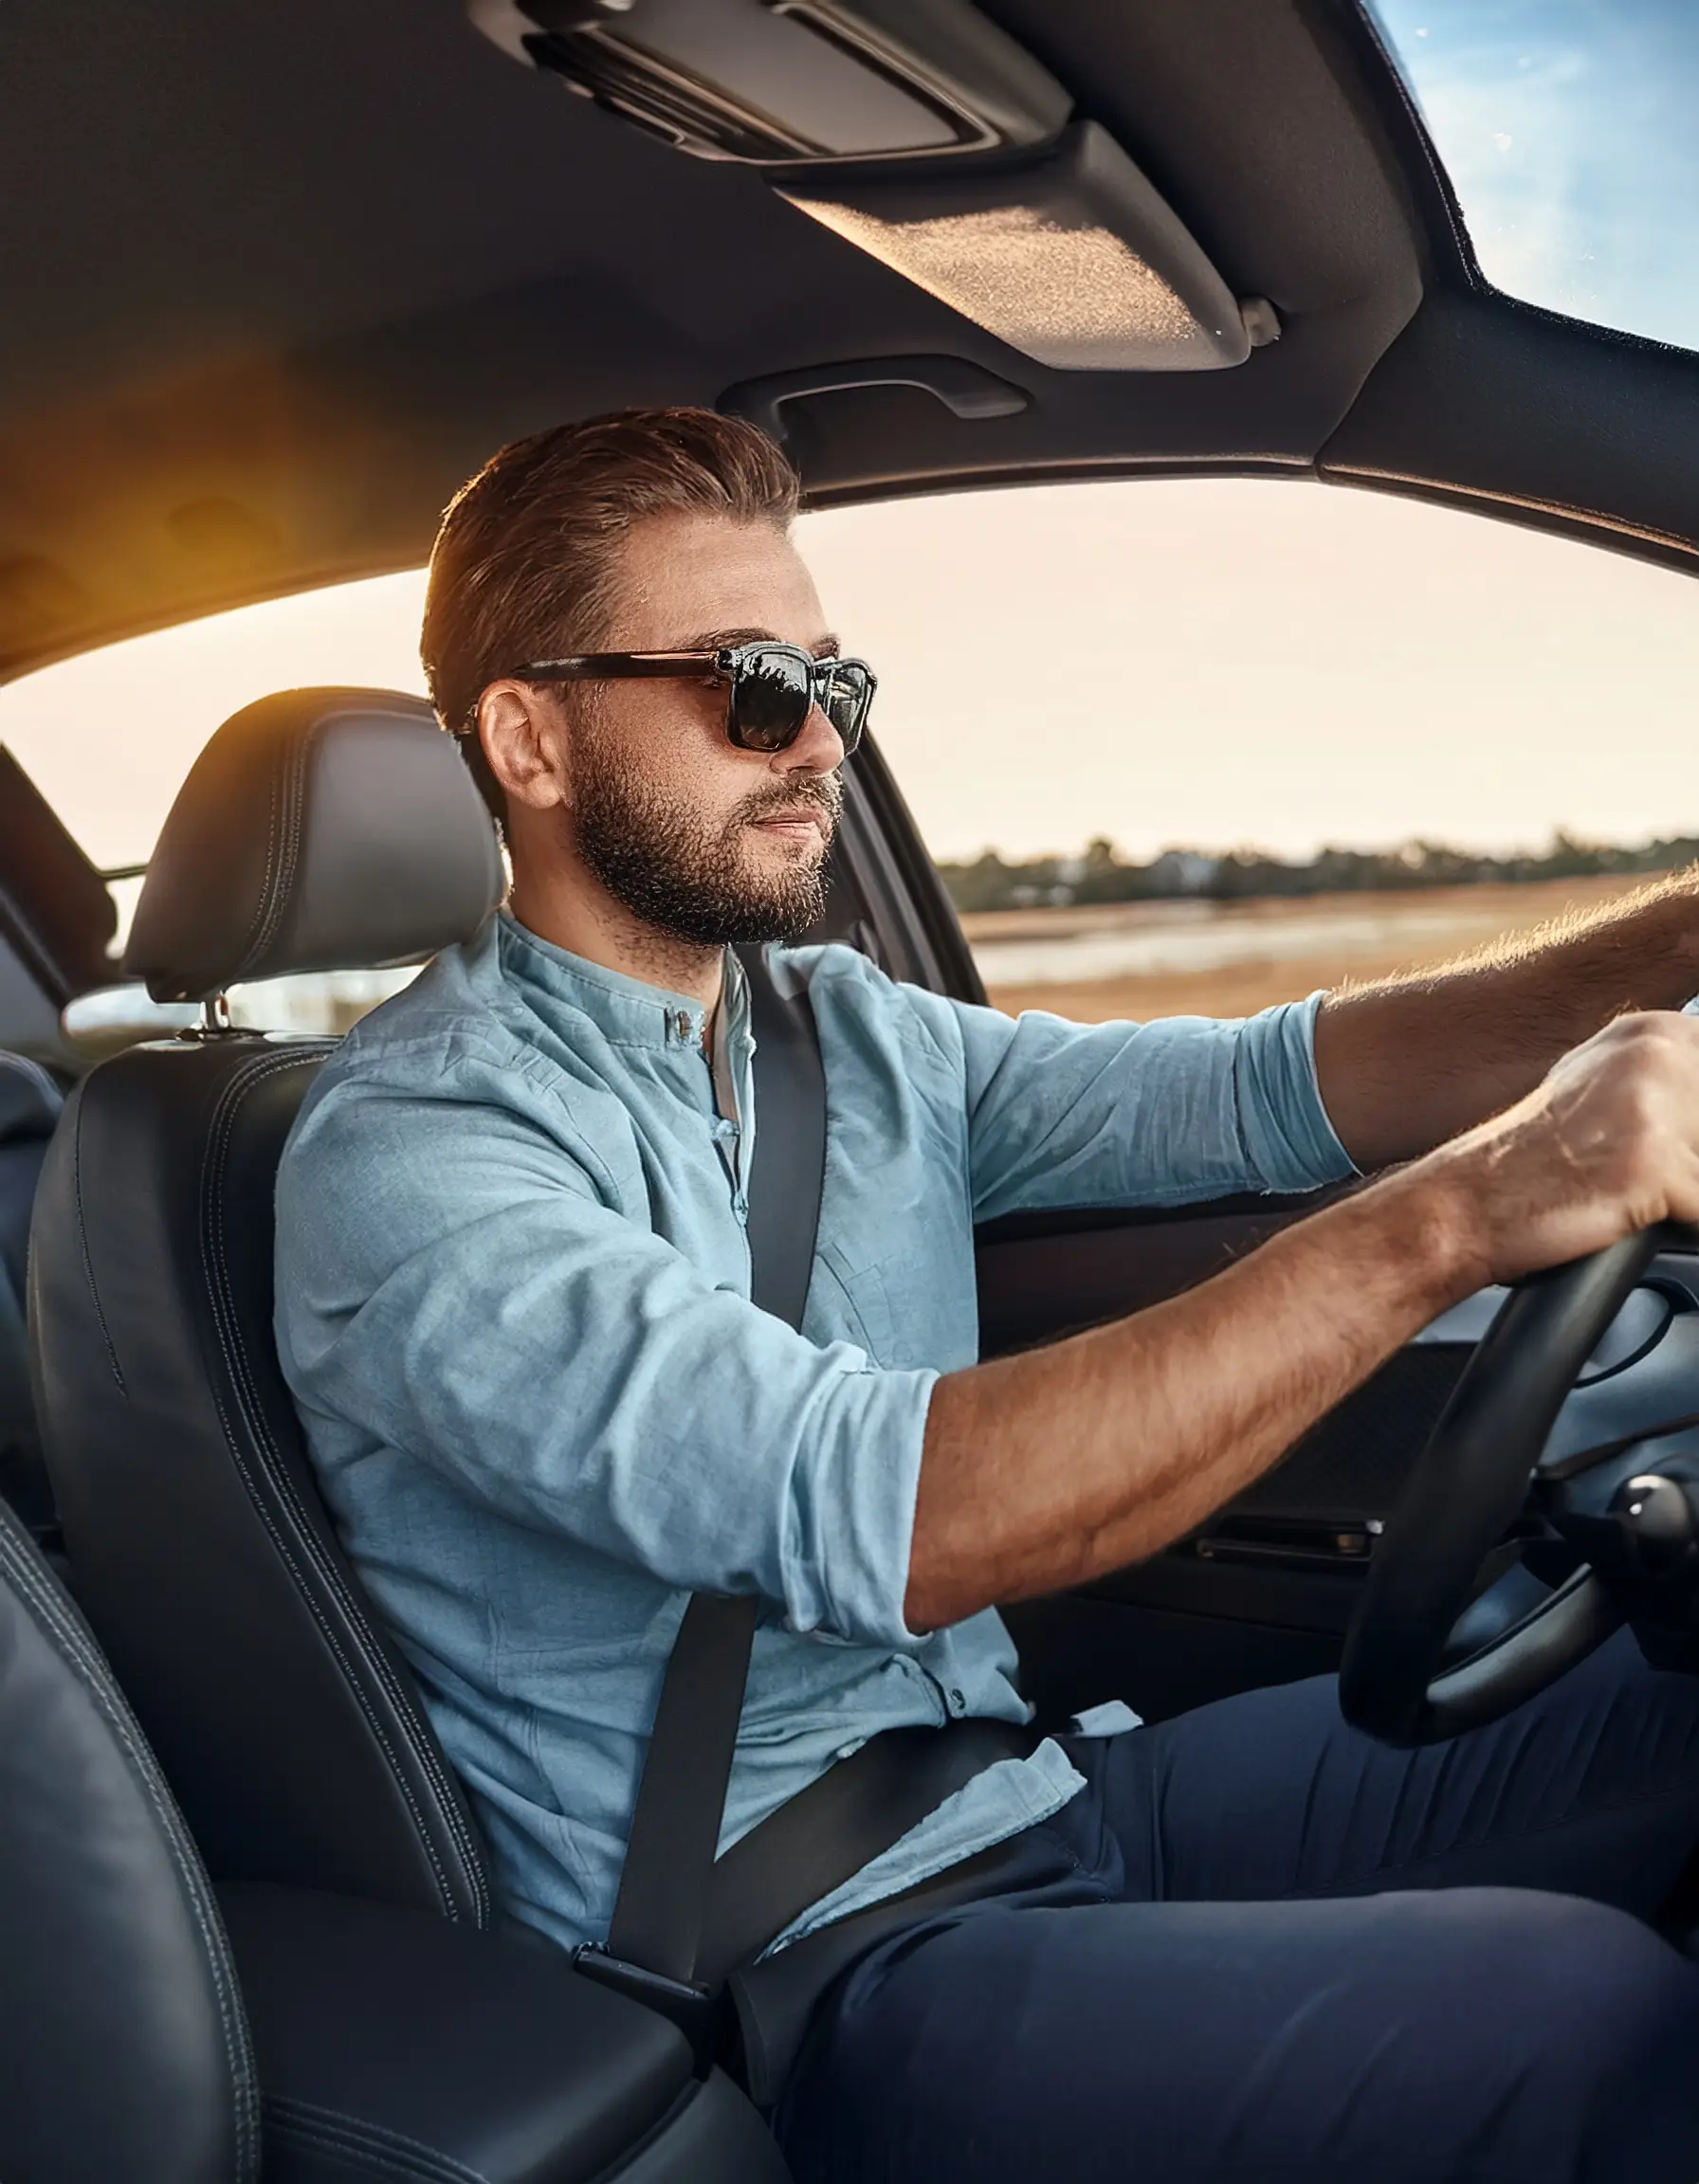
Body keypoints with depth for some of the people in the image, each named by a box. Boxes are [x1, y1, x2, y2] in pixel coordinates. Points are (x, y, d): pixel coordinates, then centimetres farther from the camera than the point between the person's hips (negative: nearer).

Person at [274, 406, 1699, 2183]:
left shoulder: (855, 1036, 8)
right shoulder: (410, 1144, -17)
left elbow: (1266, 1089, 0)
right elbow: (871, 1516, -30)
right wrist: (1461, 1210, -34)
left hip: (1029, 1785, 7)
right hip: (809, 1963, -7)